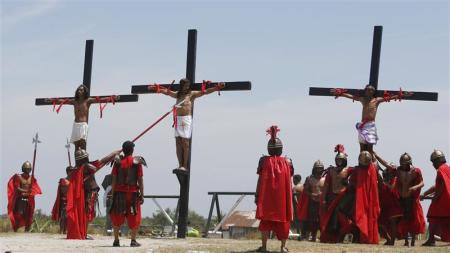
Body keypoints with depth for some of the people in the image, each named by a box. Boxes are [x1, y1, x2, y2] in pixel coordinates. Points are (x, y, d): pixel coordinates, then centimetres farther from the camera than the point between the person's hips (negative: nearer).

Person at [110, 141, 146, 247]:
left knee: (117, 216, 10)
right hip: (133, 192, -1)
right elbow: (140, 180, -6)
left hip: (119, 192, 1)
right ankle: (133, 240, 3)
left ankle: (116, 240, 9)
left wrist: (113, 194, 6)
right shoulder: (137, 162, -4)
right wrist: (142, 195, -2)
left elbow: (114, 179, 0)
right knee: (134, 217, 6)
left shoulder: (118, 162, 1)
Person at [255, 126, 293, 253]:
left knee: (265, 219, 5)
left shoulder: (264, 160, -3)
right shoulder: (287, 162, 1)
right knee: (283, 219, 7)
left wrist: (257, 195, 4)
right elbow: (289, 181, 3)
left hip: (267, 196, -1)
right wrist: (291, 196, 11)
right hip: (283, 196, 1)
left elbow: (260, 180, -2)